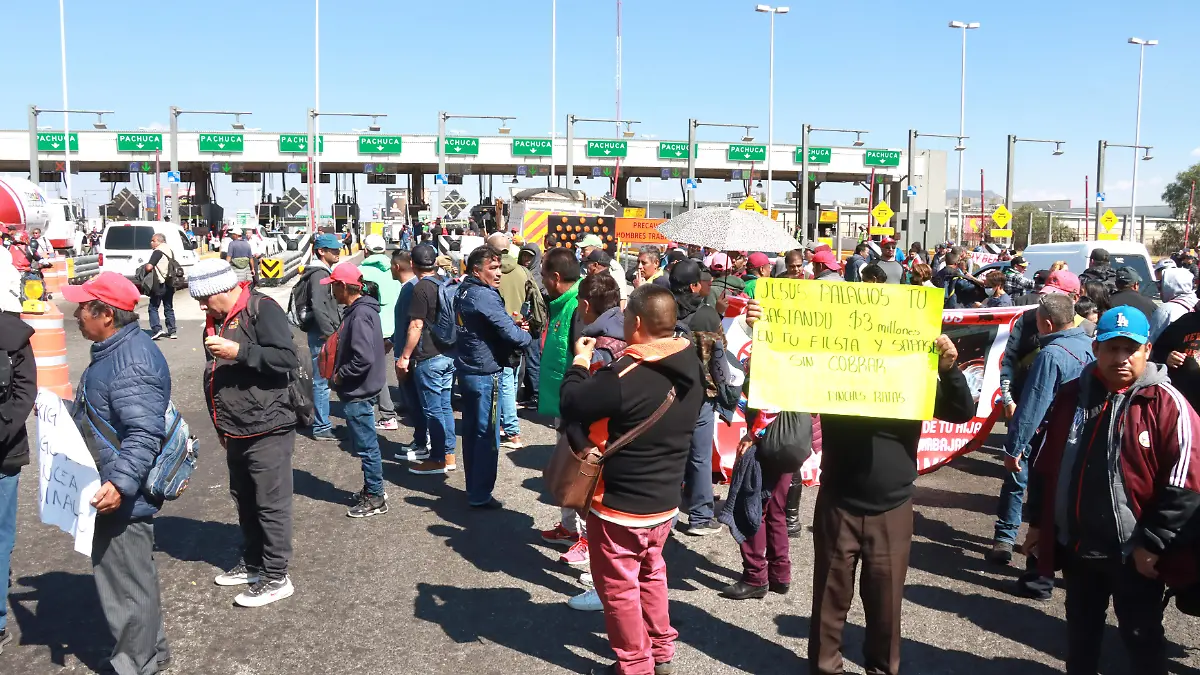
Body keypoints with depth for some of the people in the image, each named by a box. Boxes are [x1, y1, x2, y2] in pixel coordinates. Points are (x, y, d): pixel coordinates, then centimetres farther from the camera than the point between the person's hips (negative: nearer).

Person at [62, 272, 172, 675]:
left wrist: (120, 483, -38)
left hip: (122, 497, -11)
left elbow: (145, 434, -31)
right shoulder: (117, 350, 9)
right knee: (133, 577, 22)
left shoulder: (131, 365, -25)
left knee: (127, 583, 3)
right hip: (114, 490, 11)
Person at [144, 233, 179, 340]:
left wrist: (145, 265, 1)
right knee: (169, 308, 13)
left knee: (153, 307, -1)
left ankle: (157, 329, -11)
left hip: (160, 284, -8)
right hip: (170, 284, 8)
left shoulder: (158, 251, -13)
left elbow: (149, 267, -20)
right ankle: (172, 331, 13)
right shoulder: (170, 250, 12)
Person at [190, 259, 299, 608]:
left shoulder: (263, 310, -14)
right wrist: (221, 424, 25)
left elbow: (288, 359, -23)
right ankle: (252, 563, 33)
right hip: (236, 433, 9)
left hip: (267, 430, -9)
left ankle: (276, 578, 7)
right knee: (244, 502, 19)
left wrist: (238, 352, -25)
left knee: (271, 505, -2)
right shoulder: (216, 320, 13)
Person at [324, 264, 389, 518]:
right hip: (359, 390, 10)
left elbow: (364, 358, -29)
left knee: (366, 446, 1)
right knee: (365, 445, 19)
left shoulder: (360, 315, -22)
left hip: (358, 393, -10)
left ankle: (375, 497, 11)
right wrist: (340, 374, 10)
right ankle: (373, 489, 31)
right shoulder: (360, 309, 9)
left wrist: (339, 376, -16)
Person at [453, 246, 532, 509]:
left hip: (467, 369, 9)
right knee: (487, 435, 0)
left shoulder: (463, 291, 9)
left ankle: (473, 487, 27)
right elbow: (511, 334, -24)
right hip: (485, 373, -9)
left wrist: (512, 322, 3)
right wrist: (526, 336, -3)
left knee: (472, 431, 16)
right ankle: (480, 495, 6)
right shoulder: (484, 296, -20)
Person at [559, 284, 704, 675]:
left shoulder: (624, 375, -29)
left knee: (619, 587, 10)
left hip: (620, 504, -8)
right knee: (651, 574, 26)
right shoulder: (691, 368, -3)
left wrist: (580, 362, -3)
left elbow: (572, 407, -20)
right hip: (665, 500, 8)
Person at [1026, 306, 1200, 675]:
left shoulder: (1167, 405, -13)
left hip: (1135, 554, -4)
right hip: (1075, 546, 4)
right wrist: (1037, 521, 11)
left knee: (1142, 639, 11)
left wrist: (1151, 543, -15)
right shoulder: (1072, 395, 3)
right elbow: (1046, 465, 10)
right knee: (1081, 631, 21)